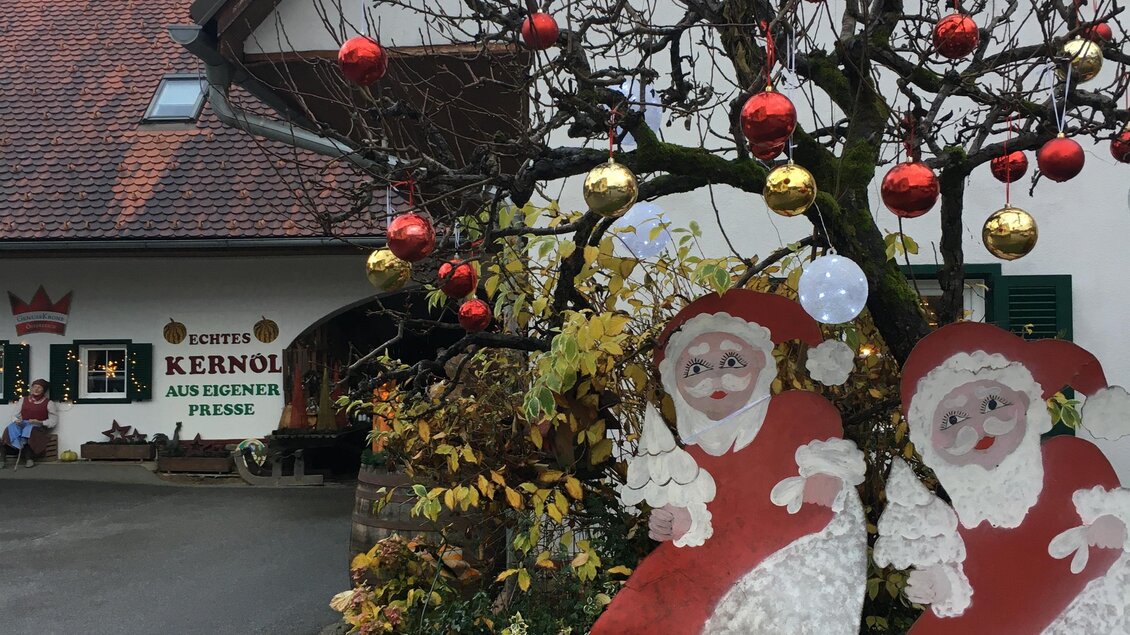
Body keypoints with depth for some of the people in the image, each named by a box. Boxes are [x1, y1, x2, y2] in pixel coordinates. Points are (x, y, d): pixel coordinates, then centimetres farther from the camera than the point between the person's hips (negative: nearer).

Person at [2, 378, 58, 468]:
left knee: (29, 429, -38)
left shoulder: (48, 403, 9)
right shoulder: (23, 400, 20)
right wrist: (16, 420, -9)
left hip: (38, 427, -3)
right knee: (11, 428, -31)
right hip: (22, 425, 3)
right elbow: (14, 415, 15)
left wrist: (40, 422, -12)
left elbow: (53, 420, 4)